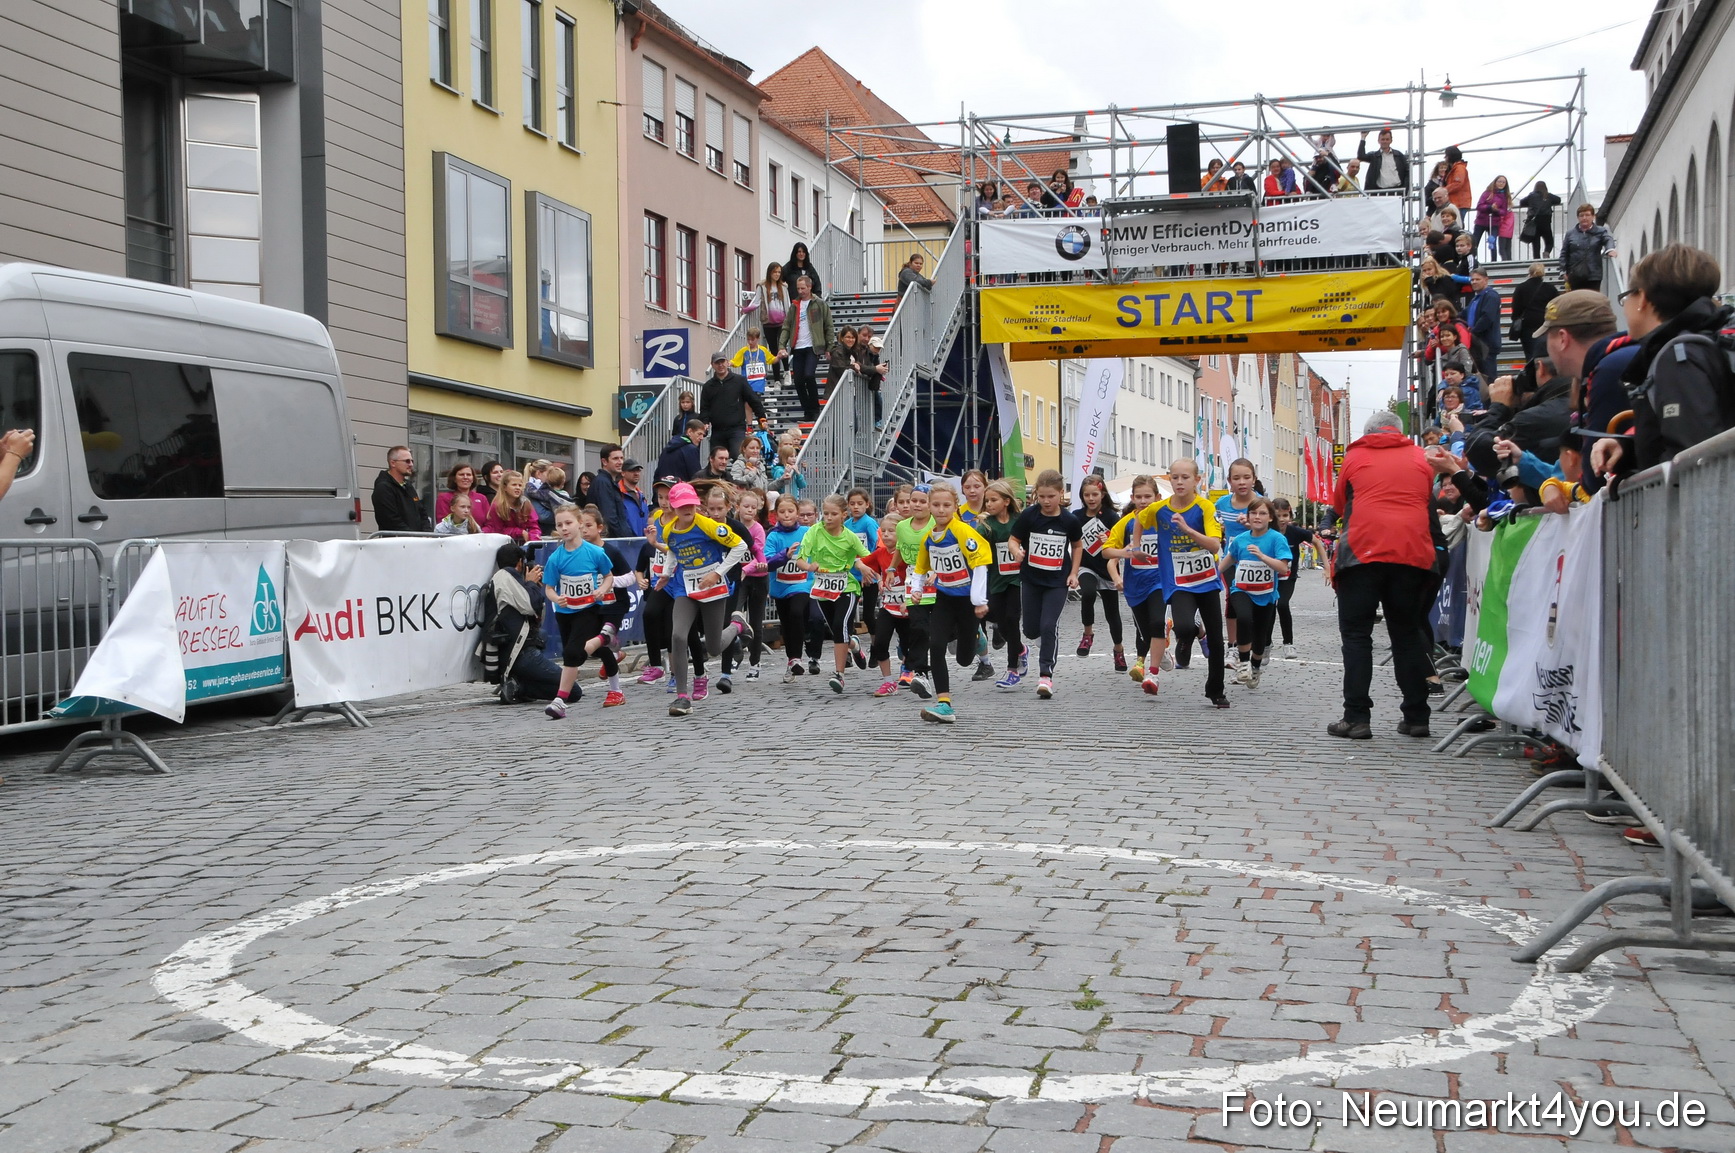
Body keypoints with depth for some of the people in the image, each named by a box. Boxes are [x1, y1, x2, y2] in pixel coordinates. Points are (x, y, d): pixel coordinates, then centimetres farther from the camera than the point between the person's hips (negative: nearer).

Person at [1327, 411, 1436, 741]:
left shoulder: (1355, 457, 9)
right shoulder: (1419, 457, 14)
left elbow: (1339, 505, 20)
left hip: (1363, 552, -3)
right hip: (1412, 553, 3)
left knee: (1356, 633, 1)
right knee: (1406, 634, 11)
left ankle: (1357, 717, -6)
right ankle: (1416, 717, 10)